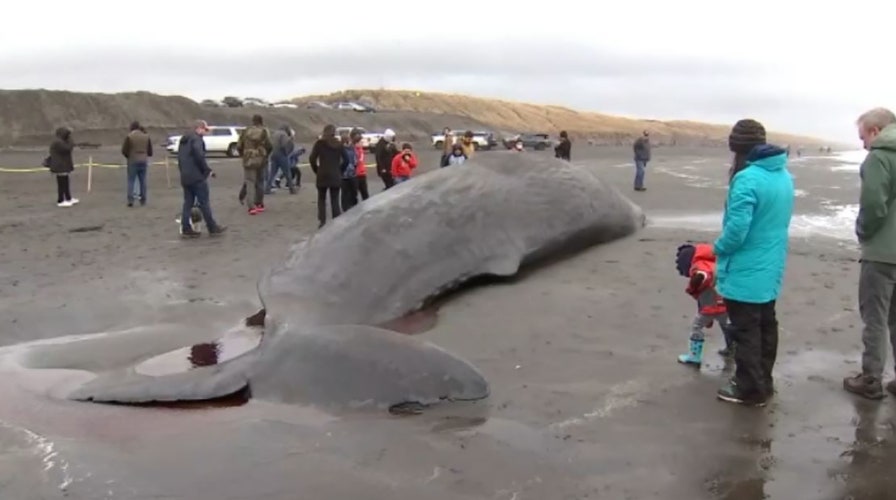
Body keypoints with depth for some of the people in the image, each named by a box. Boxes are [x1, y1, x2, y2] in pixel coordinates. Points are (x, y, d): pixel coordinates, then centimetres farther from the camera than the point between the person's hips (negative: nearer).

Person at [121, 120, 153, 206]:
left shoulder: (129, 136, -8)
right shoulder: (146, 136, 4)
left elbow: (124, 150, -7)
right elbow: (150, 151, 8)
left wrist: (128, 156, 13)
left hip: (132, 161, -3)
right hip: (143, 161, 3)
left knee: (131, 181, 1)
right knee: (143, 181, 9)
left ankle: (130, 199, -7)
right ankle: (143, 200, 11)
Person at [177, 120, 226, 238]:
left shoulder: (183, 140, 19)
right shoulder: (196, 139, -11)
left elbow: (180, 158, 21)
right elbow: (199, 156, -22)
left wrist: (183, 171, 21)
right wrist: (207, 170, -12)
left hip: (185, 177, 9)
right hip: (197, 176, -9)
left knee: (188, 203, 10)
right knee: (204, 203, -3)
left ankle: (186, 228, 9)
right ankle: (212, 228, 2)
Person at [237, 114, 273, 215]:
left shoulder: (245, 131, 1)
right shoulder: (264, 132, -5)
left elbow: (239, 146, 0)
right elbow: (269, 146, -10)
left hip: (248, 160, 0)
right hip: (261, 160, 0)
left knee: (250, 183, -1)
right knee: (260, 182, 15)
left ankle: (252, 206, -15)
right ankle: (259, 204, 23)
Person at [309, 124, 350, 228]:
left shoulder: (320, 143, -3)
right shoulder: (339, 144, 2)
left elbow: (312, 159, -7)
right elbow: (346, 159, 0)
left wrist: (316, 170, 5)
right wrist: (340, 170, 11)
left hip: (323, 175, -1)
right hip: (336, 176, 2)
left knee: (321, 199, 9)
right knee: (335, 200, 7)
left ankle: (322, 222, 2)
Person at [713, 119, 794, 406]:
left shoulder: (746, 180, -23)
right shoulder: (784, 176, 5)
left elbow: (736, 230, -26)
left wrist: (718, 249, -6)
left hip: (744, 272, -8)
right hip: (770, 269, 9)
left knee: (745, 331, 3)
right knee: (765, 325, 18)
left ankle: (750, 389, 13)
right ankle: (763, 382, 31)